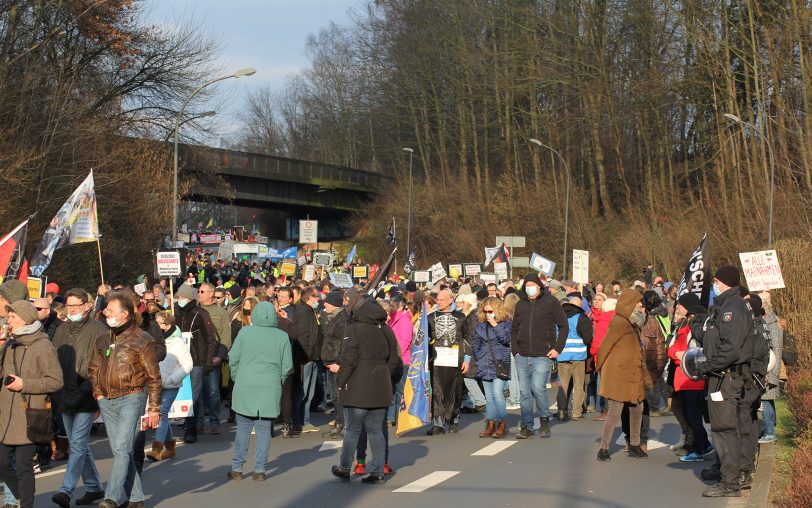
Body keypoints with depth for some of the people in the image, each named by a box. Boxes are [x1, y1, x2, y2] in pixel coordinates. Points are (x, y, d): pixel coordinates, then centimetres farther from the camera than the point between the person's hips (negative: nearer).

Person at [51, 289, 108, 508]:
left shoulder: (98, 330, -8)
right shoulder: (61, 331, 12)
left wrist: (95, 391, -16)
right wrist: (56, 393, 10)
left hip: (87, 397, -7)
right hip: (66, 397, 7)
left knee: (78, 444, -10)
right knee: (79, 444, 14)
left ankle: (66, 490, -13)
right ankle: (94, 487, 25)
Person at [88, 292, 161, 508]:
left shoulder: (141, 339, -5)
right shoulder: (103, 340, 13)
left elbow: (153, 376, -4)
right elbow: (93, 369, 24)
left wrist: (154, 407, -6)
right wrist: (98, 393, 8)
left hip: (131, 398, -7)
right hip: (107, 401, 7)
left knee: (122, 448, -15)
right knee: (120, 451, 9)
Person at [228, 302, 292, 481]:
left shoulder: (245, 332, -3)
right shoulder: (282, 336, 0)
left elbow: (233, 359, 0)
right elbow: (287, 366, 3)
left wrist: (236, 378, 15)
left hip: (245, 387, 0)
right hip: (270, 388, 0)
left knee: (243, 428, 8)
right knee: (264, 429, 7)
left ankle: (237, 468, 11)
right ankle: (259, 470, 8)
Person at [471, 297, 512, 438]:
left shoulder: (507, 323, -1)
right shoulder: (481, 325, 12)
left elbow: (507, 339, -15)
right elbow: (474, 343, 17)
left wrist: (495, 325, -15)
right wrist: (479, 357, 8)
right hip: (485, 366, 5)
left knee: (497, 393, -15)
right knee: (489, 396, 8)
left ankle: (502, 424, -8)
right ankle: (490, 424, 12)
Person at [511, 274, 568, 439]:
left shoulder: (550, 301, 0)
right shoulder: (520, 304, 11)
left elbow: (564, 326, 2)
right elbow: (514, 329, 19)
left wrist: (558, 348, -6)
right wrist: (515, 349, 6)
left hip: (543, 356, -4)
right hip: (522, 356, 4)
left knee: (537, 387, -16)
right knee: (525, 392, 4)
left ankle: (544, 419, 6)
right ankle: (526, 427, 11)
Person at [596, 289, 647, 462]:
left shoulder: (631, 324, 16)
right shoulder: (619, 323, -14)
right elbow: (605, 346, -12)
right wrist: (600, 366, -2)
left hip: (633, 374, 9)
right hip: (617, 374, -9)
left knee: (637, 410, 12)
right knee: (614, 413, -7)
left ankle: (634, 445, 23)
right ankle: (603, 449, 0)